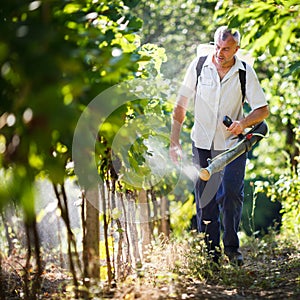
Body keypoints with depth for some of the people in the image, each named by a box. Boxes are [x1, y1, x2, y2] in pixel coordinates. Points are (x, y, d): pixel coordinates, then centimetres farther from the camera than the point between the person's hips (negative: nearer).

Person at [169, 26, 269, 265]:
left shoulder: (245, 72, -8)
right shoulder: (199, 66, -6)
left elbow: (263, 110, -3)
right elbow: (181, 105, 2)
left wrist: (244, 122, -24)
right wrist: (174, 141, -3)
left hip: (233, 144, -1)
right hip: (202, 144, 1)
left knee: (232, 194, -13)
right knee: (205, 199, 2)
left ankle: (232, 248, 4)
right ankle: (210, 252, 13)